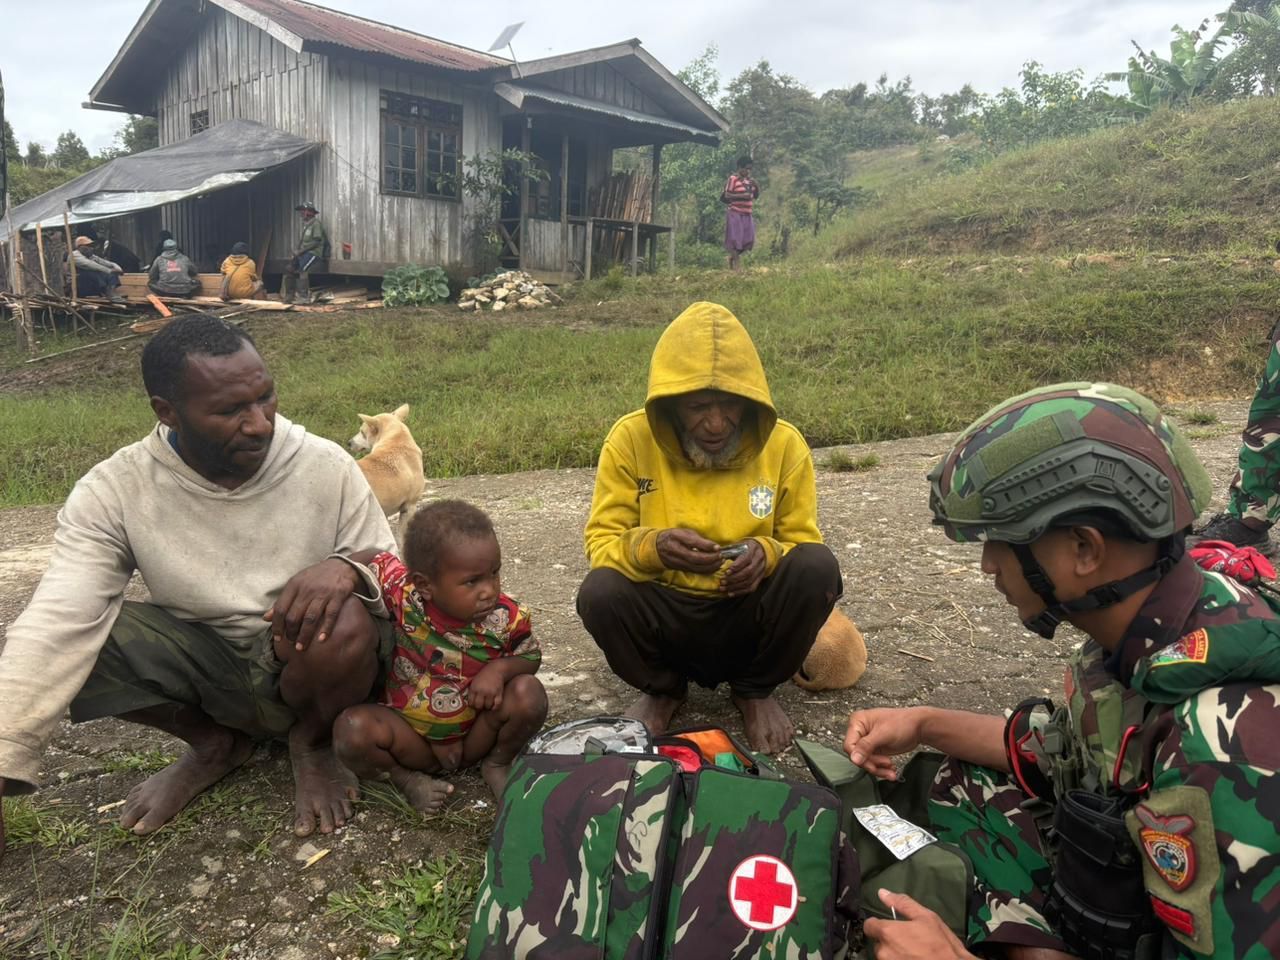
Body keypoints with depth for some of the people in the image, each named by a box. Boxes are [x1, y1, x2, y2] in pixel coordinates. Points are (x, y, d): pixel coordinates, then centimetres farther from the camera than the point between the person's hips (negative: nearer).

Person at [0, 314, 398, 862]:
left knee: (347, 626, -35)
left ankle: (311, 742, 2)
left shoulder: (326, 466, -16)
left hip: (310, 668, -1)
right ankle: (213, 744, 5)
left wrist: (347, 570, -37)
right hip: (207, 671, 2)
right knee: (77, 639, -21)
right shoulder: (113, 492, -15)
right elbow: (57, 628, -23)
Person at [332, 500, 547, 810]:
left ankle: (497, 764, 4)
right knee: (352, 730, -30)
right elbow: (371, 560, -3)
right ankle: (405, 776, 2)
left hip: (475, 737, 1)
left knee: (529, 693, -25)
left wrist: (500, 669, -25)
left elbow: (530, 656, -1)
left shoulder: (507, 617, -19)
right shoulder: (403, 592, -21)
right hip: (411, 737, -1)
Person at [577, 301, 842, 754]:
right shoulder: (631, 438, -11)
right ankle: (662, 688, 4)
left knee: (817, 568, -27)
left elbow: (804, 543, -1)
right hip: (665, 612, 0)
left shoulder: (784, 444, -9)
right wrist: (650, 546, -32)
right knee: (599, 593, -31)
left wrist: (766, 554, -26)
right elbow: (602, 542, -9)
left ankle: (754, 689, 2)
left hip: (749, 615, 1)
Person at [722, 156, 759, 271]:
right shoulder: (733, 179, -9)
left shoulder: (749, 179, 13)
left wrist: (756, 186, 0)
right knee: (735, 239, -5)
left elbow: (756, 195, 20)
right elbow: (726, 196, -15)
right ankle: (735, 265, 0)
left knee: (749, 241, 5)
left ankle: (733, 256, 24)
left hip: (747, 215, 7)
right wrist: (742, 196, -21)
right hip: (735, 214, -7)